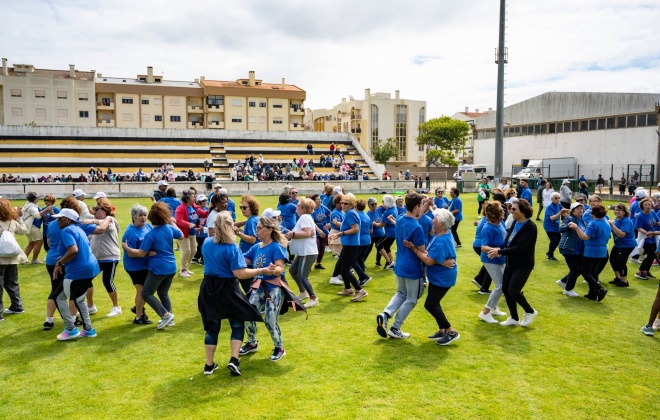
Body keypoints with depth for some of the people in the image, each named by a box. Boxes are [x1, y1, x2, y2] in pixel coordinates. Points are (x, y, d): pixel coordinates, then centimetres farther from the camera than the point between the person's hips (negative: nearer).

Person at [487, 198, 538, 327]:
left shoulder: (530, 227, -20)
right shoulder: (515, 223, 3)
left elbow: (519, 248, -26)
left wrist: (500, 251, -23)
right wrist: (499, 250, -5)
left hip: (523, 265, -8)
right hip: (511, 263, 8)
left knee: (513, 291, -9)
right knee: (505, 289, 9)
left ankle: (530, 312, 18)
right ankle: (514, 318, 25)